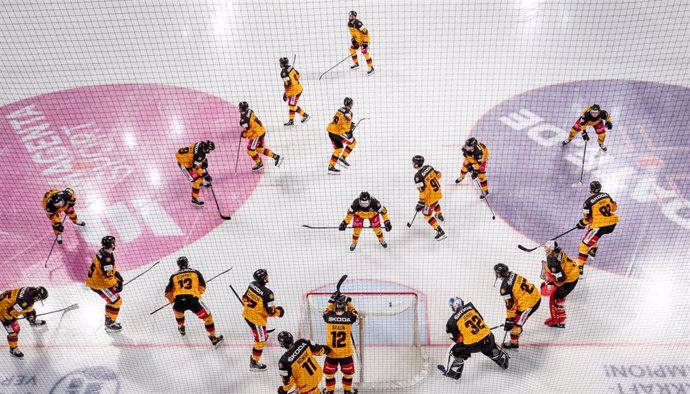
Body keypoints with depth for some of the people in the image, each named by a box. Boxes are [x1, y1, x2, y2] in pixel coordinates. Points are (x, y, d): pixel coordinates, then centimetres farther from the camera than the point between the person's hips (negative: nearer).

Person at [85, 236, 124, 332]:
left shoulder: (103, 252, 2)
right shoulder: (106, 258, -29)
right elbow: (107, 276, -28)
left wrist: (116, 274, 12)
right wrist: (116, 284, -19)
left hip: (94, 280, 10)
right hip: (99, 284, -10)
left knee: (112, 299, 22)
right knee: (116, 301, -1)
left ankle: (109, 319, 36)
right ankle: (110, 325, 9)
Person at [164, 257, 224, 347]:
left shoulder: (174, 276, 22)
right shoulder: (195, 272, 18)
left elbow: (168, 292, 21)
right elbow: (202, 287, 19)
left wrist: (174, 302, 37)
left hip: (179, 300, 3)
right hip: (193, 299, -2)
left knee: (177, 311, 39)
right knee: (207, 317, 14)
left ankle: (181, 328, 55)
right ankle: (214, 339, 14)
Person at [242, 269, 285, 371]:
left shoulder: (252, 284, -8)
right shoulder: (267, 293, -31)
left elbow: (245, 298, 7)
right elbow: (270, 312, -24)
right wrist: (278, 312, -3)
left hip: (247, 314, 8)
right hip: (257, 319, -8)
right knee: (261, 341, 8)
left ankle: (258, 337, 69)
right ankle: (254, 363, 17)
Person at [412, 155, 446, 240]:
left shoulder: (418, 176, -28)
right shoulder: (429, 167, -6)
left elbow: (423, 191, -28)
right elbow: (438, 175, 11)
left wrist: (420, 203, -17)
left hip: (431, 196, -8)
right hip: (438, 191, 8)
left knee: (427, 215, 7)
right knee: (435, 203, 40)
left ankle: (440, 232, 3)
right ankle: (439, 215, 68)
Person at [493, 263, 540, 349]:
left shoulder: (505, 287, -22)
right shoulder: (512, 274, 0)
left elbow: (510, 304, -19)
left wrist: (509, 319, -9)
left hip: (529, 303, -9)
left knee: (516, 322, 6)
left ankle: (513, 342, 22)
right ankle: (518, 330, 57)